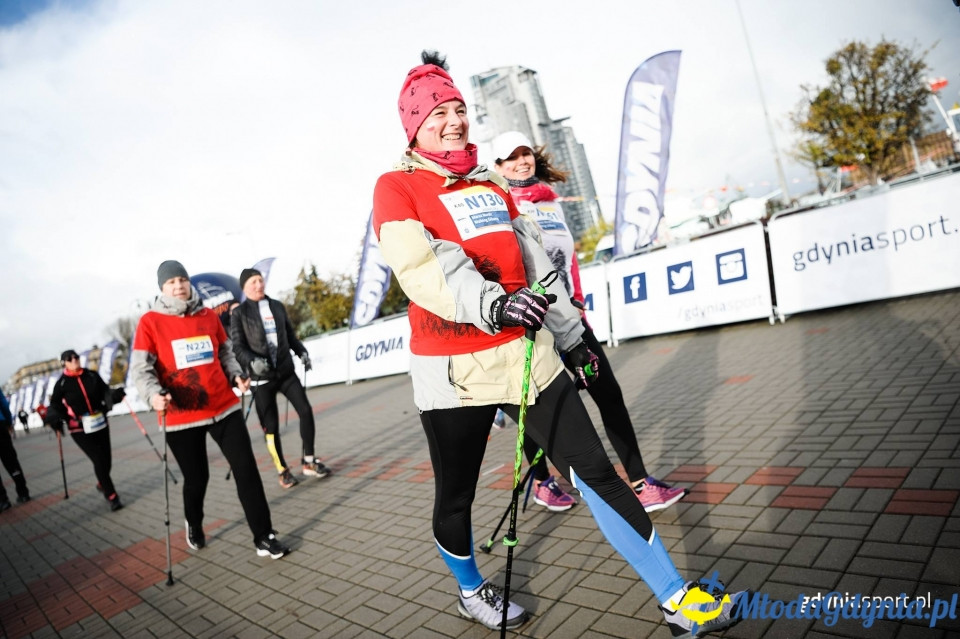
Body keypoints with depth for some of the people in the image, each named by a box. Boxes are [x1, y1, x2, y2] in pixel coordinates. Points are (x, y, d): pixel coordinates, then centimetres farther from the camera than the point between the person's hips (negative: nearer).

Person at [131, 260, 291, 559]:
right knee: (196, 478, 13)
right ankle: (194, 525, 45)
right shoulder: (150, 322, -3)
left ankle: (263, 535, 9)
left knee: (246, 469, -2)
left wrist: (237, 375, -1)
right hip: (181, 417, -2)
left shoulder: (209, 316, 7)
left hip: (224, 408, 2)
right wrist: (154, 394, -26)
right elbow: (140, 367, -8)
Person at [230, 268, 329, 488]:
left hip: (285, 370, 3)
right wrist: (252, 361, -23)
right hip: (261, 375, -3)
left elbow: (290, 335, 19)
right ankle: (282, 470, 16)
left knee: (306, 410, -5)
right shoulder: (239, 313, 1)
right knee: (271, 425, 0)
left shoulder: (277, 306, 13)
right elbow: (237, 347, -4)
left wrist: (302, 352, 2)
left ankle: (309, 461, 10)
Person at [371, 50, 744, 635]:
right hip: (454, 371, -4)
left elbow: (534, 263, 19)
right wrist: (491, 304, -35)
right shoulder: (396, 187, -1)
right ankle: (471, 591, 42)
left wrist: (570, 336, 19)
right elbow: (422, 267, -19)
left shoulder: (490, 184, 17)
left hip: (527, 354, 5)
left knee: (596, 471, 2)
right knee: (456, 498, 13)